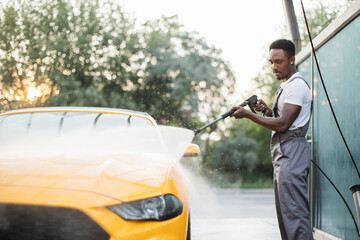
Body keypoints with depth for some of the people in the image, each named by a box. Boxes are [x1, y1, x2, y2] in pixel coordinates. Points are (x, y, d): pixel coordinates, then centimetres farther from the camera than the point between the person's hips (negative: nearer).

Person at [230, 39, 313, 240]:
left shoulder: (296, 86, -10)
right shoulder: (287, 86, 23)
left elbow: (282, 124, -18)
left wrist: (248, 114, -14)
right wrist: (267, 110, 10)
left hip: (292, 151, -11)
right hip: (283, 153, 11)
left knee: (294, 211, -14)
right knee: (285, 212, 10)